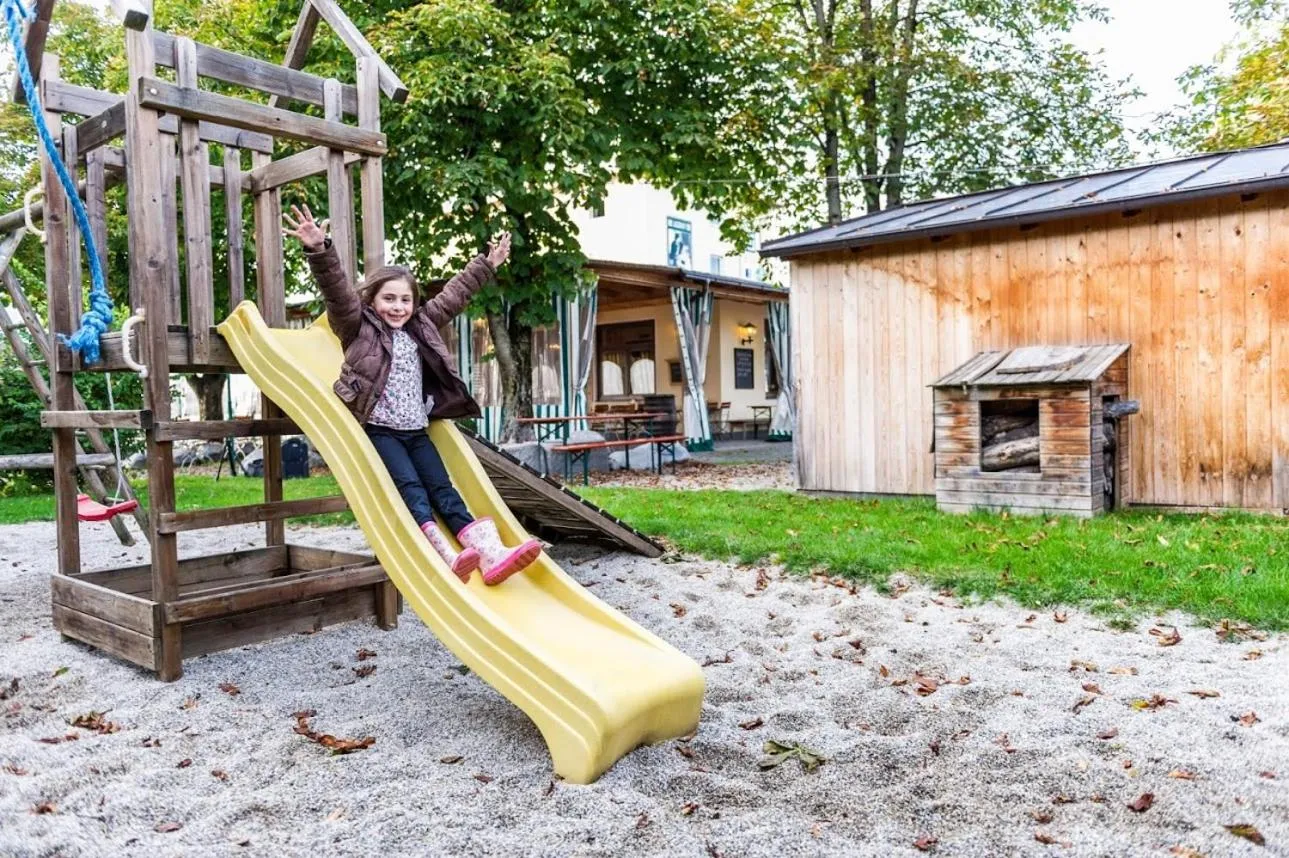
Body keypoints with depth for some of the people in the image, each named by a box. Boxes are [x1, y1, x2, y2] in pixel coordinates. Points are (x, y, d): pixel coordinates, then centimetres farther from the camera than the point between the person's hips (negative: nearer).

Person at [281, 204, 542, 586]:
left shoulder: (421, 327, 16)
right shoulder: (358, 328, 0)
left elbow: (452, 295, 23)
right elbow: (338, 291, -15)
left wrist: (487, 265, 28)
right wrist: (319, 250, -31)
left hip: (415, 430, 5)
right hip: (379, 430, -5)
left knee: (442, 488, -6)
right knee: (410, 488, -20)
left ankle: (489, 551, -21)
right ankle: (447, 555, -36)